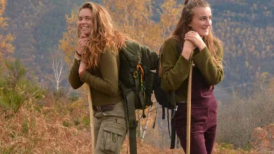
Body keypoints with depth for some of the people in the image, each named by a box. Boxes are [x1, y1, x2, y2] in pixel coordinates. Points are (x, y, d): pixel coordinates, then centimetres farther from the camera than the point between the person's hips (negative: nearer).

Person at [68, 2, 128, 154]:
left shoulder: (105, 48, -16)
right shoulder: (88, 47, 10)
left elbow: (111, 87, -26)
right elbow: (74, 83, 2)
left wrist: (84, 74, -15)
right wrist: (79, 55, -10)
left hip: (113, 114, -10)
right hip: (99, 113, 10)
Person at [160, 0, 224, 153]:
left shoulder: (215, 45, 4)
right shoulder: (173, 44, -12)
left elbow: (216, 78, -11)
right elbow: (168, 84, -18)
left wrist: (202, 47, -19)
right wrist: (186, 54, -23)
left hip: (210, 111, 6)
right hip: (188, 114, -6)